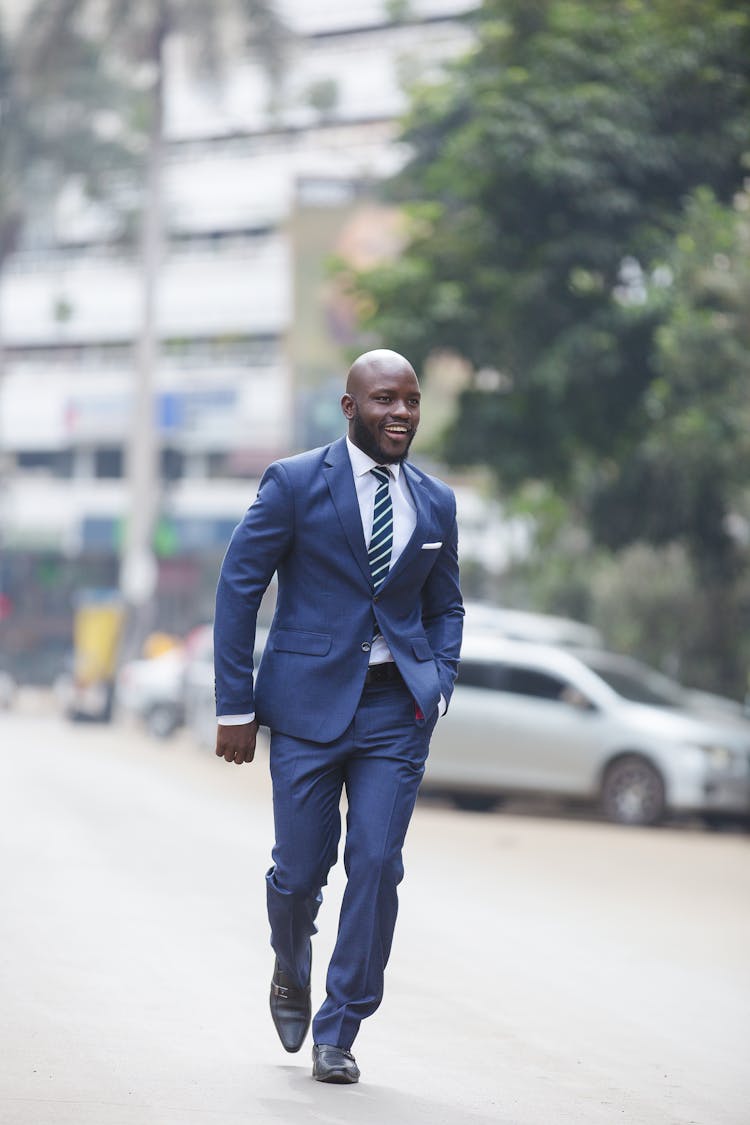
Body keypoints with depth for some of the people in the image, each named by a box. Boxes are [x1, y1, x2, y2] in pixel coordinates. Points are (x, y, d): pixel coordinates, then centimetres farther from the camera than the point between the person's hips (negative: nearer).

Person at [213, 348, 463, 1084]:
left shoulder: (435, 503, 8)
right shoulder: (294, 484, -4)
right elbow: (238, 589, -3)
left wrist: (439, 685, 2)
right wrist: (235, 707, -6)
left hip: (396, 710, 3)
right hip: (311, 702, -2)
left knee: (377, 865, -6)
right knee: (300, 869, 2)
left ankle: (337, 1034, 6)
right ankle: (291, 970, 36)